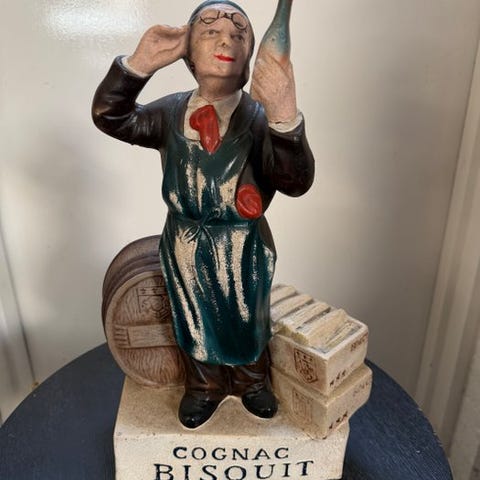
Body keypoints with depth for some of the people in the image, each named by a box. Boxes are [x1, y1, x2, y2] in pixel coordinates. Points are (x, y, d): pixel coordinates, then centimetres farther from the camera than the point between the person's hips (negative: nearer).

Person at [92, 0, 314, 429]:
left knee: (247, 320, 21)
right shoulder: (173, 111, -5)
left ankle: (252, 382, 52)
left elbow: (297, 182, -30)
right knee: (195, 321, 22)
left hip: (243, 248, -2)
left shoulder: (261, 117, -18)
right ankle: (205, 387, 50)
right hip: (185, 246, 3)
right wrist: (140, 64, -24)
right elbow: (110, 118, -8)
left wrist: (285, 115, -48)